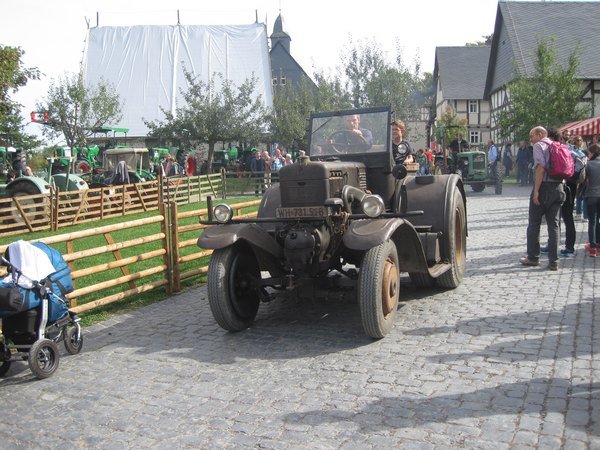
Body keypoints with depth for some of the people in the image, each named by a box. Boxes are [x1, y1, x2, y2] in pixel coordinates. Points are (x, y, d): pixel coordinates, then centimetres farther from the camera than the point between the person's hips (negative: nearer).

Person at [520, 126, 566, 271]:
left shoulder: (539, 145, -5)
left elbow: (541, 168, -17)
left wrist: (536, 191, -19)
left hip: (544, 186, -6)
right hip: (558, 187, 6)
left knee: (534, 224, 6)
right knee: (553, 224, 7)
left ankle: (533, 257, 13)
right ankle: (553, 261, 5)